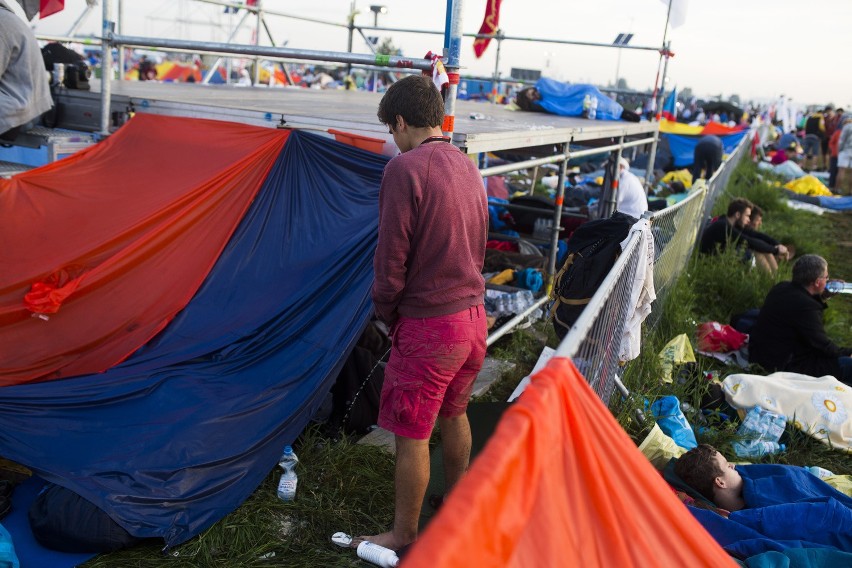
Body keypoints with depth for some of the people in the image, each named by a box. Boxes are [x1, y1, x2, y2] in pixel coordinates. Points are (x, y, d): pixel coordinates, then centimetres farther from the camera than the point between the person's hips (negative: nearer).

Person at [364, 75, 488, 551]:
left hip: (428, 326, -8)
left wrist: (387, 313, 0)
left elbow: (392, 258, -16)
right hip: (474, 315, 8)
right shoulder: (468, 167, 6)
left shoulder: (406, 168, -17)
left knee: (411, 436, 7)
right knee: (454, 414, 26)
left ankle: (404, 536, 24)